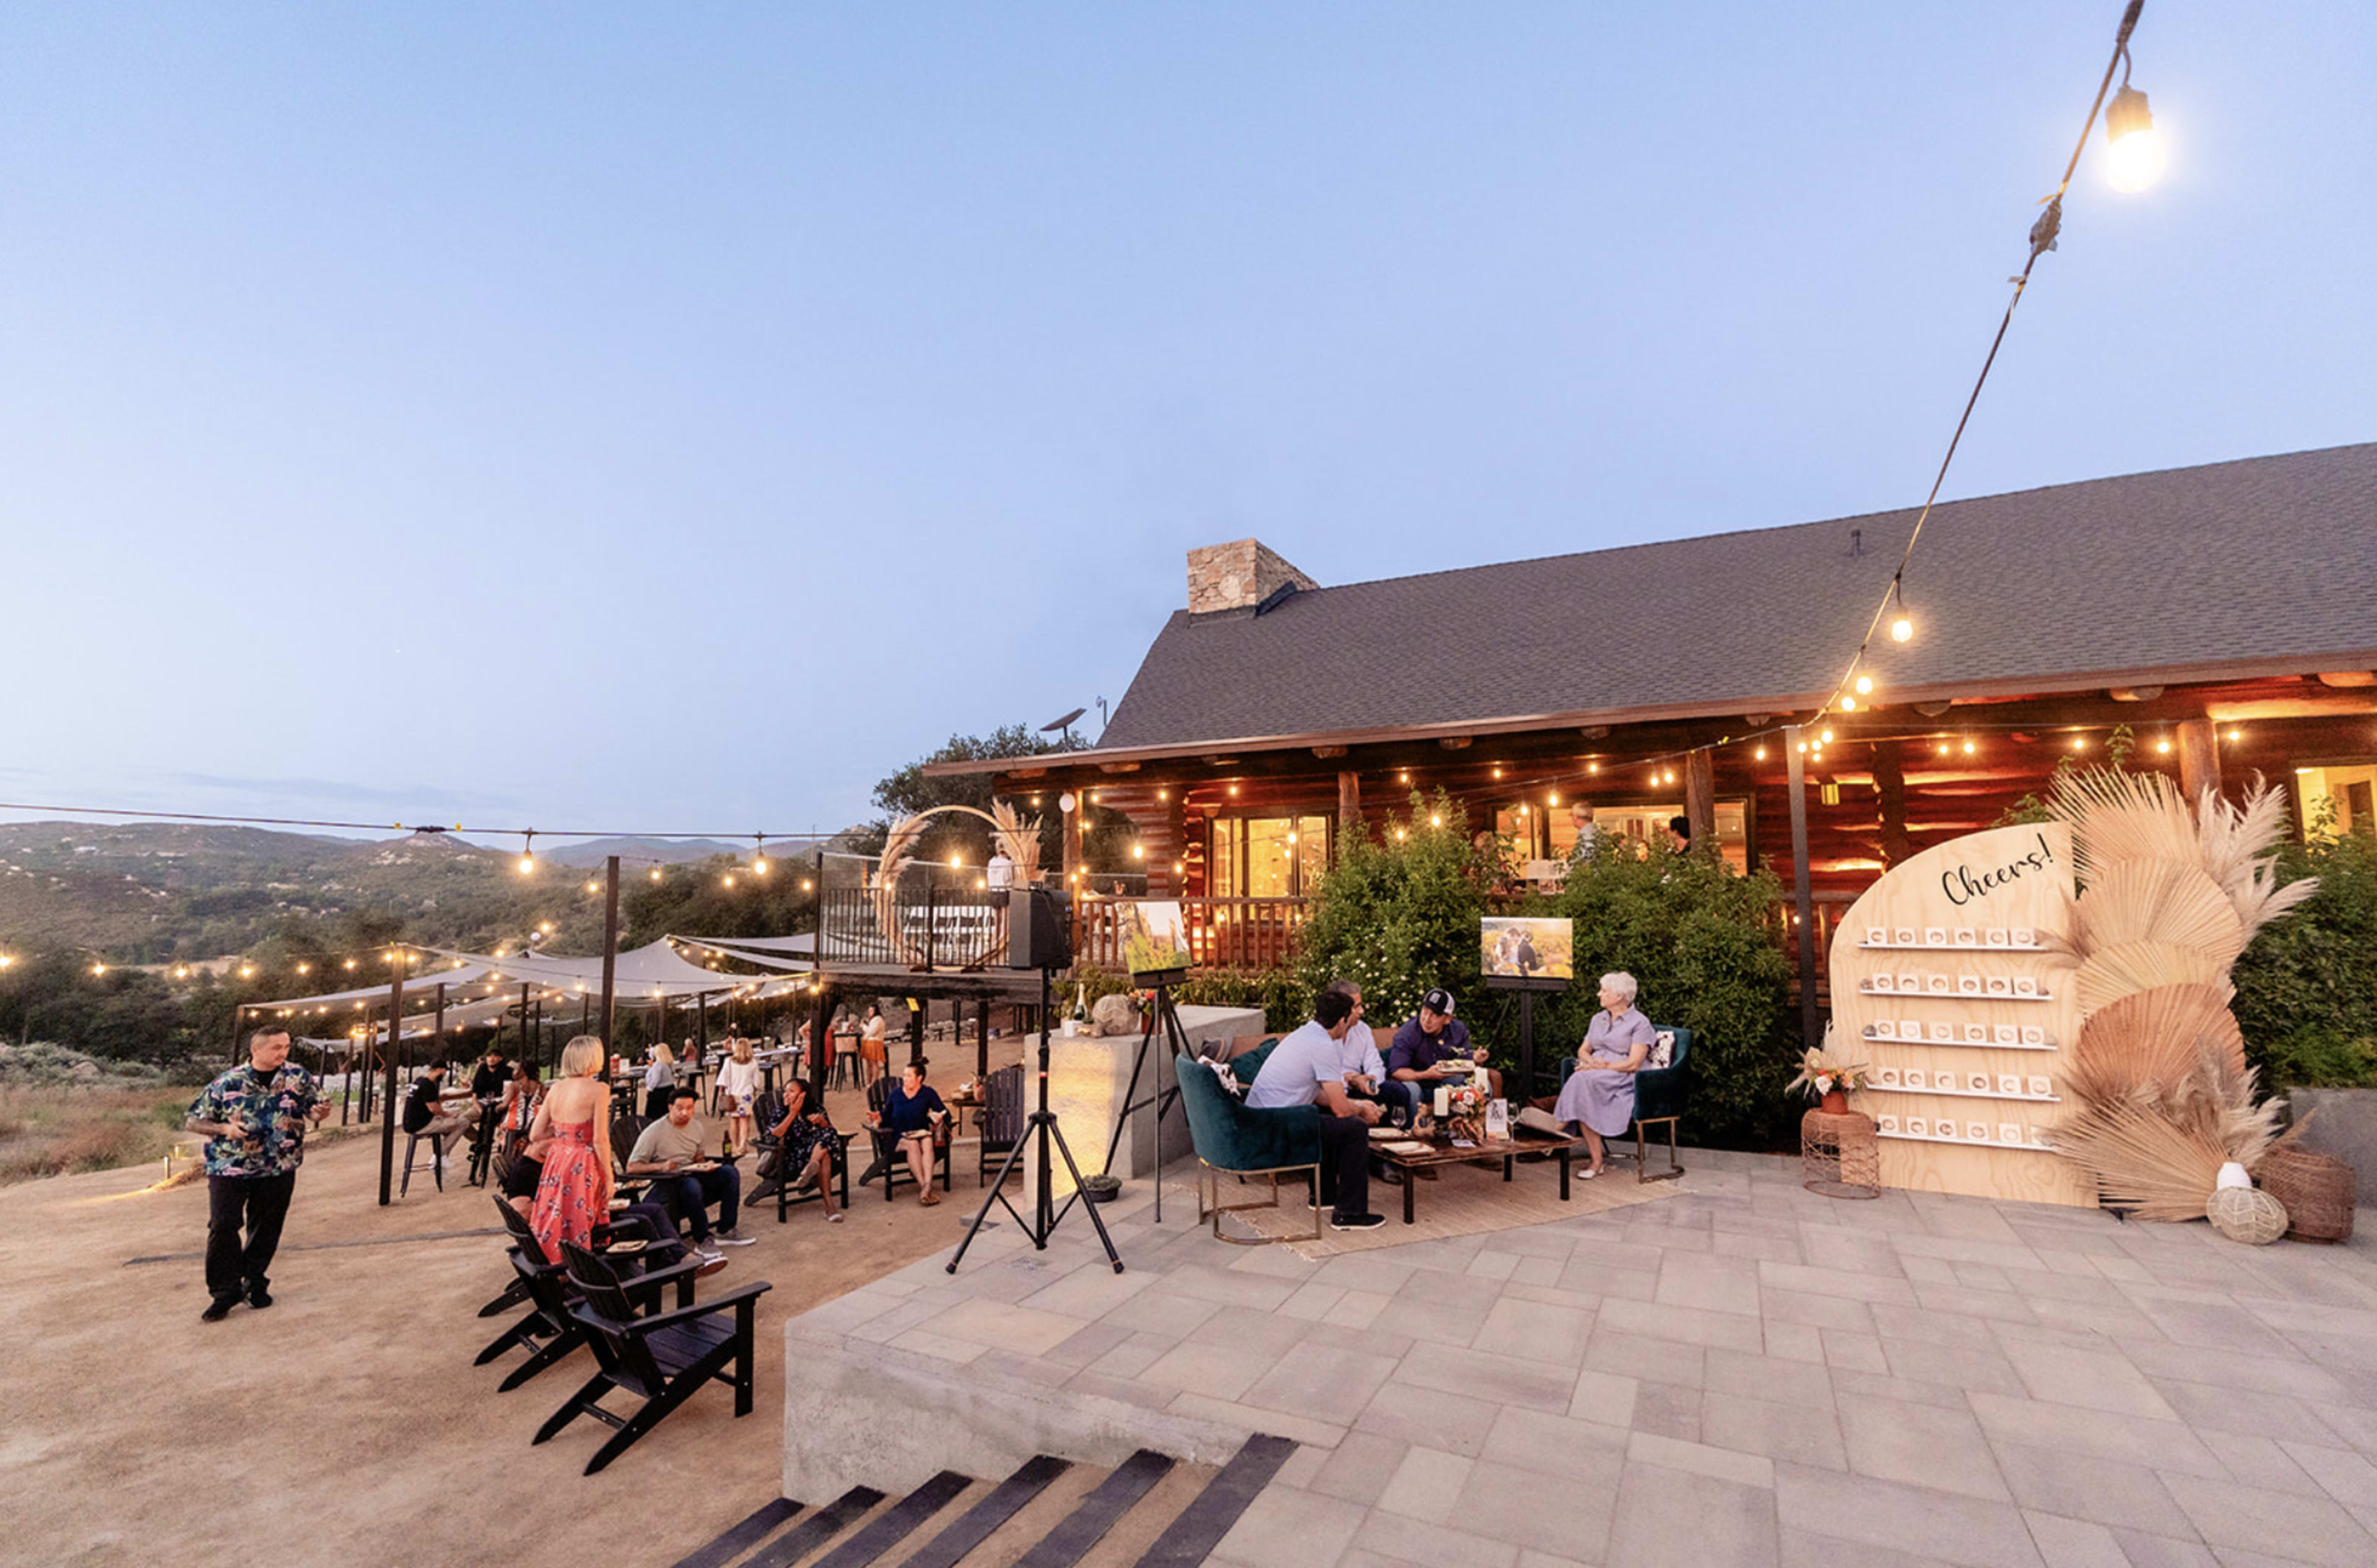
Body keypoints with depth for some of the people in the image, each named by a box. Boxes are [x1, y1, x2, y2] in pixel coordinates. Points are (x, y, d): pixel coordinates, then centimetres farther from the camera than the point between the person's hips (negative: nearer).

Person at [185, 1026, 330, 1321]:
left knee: (266, 1230, 10)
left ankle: (254, 1283, 28)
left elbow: (315, 1108, 6)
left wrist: (320, 1112, -18)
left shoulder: (299, 1078, -1)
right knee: (223, 1226, -9)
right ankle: (225, 1292, 6)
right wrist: (224, 1129, -17)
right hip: (228, 1167, -2)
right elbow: (193, 1122, 1)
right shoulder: (227, 1083, -6)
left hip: (277, 1171, 2)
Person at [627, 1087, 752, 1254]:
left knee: (730, 1173, -13)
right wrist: (661, 1166, -28)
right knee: (692, 1185, -38)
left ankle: (725, 1232, -9)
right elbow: (632, 1168, -13)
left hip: (691, 1175, 7)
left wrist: (705, 1165, -2)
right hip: (665, 1183, -7)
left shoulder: (695, 1128, 9)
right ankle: (702, 1240, -23)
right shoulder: (655, 1132, -11)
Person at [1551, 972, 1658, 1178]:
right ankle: (1596, 1161, -29)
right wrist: (1590, 1061, -4)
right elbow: (1583, 1050, 19)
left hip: (1623, 1080, -5)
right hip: (1594, 1074, 5)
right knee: (1582, 1085, -31)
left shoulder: (1640, 1023, -1)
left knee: (1584, 1081, -35)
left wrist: (1603, 1067, -17)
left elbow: (1634, 1064, -11)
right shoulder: (1598, 1019, 21)